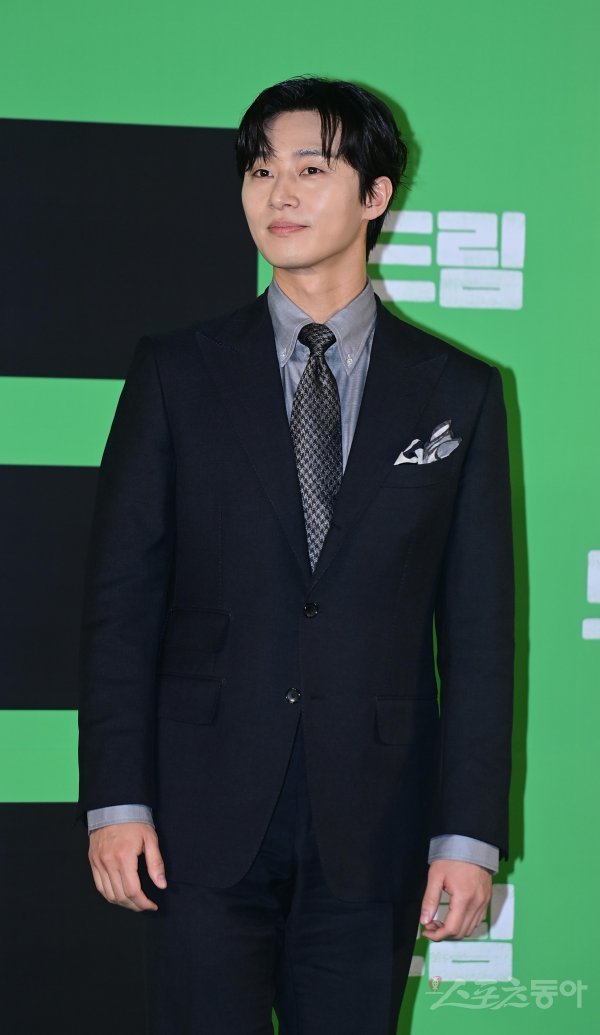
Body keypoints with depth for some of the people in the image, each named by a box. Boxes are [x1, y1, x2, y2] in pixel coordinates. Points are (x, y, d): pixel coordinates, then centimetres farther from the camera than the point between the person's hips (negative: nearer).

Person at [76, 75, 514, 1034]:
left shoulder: (459, 392, 5)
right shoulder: (176, 372, 5)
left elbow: (479, 632, 3)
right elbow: (120, 600, 2)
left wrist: (469, 835, -3)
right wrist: (116, 801, -5)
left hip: (374, 831, 1)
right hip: (204, 817, 0)